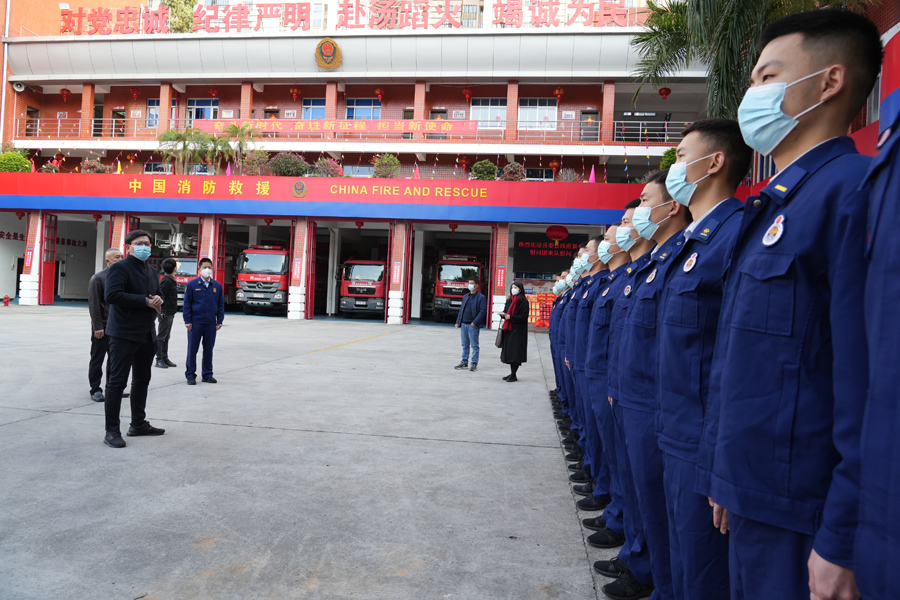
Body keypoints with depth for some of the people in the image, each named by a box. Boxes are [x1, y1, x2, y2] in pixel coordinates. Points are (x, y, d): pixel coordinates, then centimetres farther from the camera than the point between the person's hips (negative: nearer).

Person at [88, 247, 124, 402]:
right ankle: (95, 390, 12)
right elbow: (94, 304, -9)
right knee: (97, 359, 4)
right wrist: (98, 326, -14)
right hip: (103, 326, -5)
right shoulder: (98, 278, -6)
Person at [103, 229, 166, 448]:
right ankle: (112, 431, 2)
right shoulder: (119, 268, -8)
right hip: (124, 334, -8)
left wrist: (159, 301, -1)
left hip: (147, 335, 8)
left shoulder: (152, 272, 17)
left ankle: (138, 424, 27)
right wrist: (146, 301, -20)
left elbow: (157, 296, 25)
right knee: (117, 382, -3)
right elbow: (112, 295, -21)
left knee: (142, 381, 15)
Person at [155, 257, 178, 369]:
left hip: (170, 313, 10)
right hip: (165, 312, -10)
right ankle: (159, 360, 1)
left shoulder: (171, 280, 15)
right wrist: (162, 311, -19)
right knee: (161, 337, -3)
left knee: (166, 337, 13)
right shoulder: (166, 281, -15)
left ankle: (165, 358, 19)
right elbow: (161, 296, -19)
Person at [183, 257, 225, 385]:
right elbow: (187, 304, 1)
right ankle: (190, 375, 12)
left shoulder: (217, 286, 8)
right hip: (195, 323, -2)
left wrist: (220, 321, 6)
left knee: (208, 349, 9)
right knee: (192, 349, 3)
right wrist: (187, 320, -5)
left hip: (211, 323, 3)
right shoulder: (192, 284, 1)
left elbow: (221, 304, 12)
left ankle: (207, 374, 19)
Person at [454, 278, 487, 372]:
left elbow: (482, 311, -12)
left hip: (473, 325, -6)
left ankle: (474, 364, 6)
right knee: (465, 345, 12)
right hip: (463, 324, 6)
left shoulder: (481, 297, -5)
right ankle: (464, 362, 20)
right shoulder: (466, 296, 16)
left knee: (474, 345, 0)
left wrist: (475, 322, -18)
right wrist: (458, 322, 10)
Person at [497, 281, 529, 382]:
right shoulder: (509, 300, 14)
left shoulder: (524, 302, -7)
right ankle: (512, 373, 17)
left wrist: (510, 317, -16)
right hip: (508, 329, 7)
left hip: (518, 331, -7)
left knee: (515, 353, -5)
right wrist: (503, 314, -5)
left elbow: (524, 317, -12)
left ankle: (513, 375, 1)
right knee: (509, 352, 9)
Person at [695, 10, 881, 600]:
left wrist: (841, 543, -20)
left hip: (803, 515, -8)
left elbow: (869, 381, -22)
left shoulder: (852, 190, -17)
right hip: (753, 496, 8)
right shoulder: (772, 205, 12)